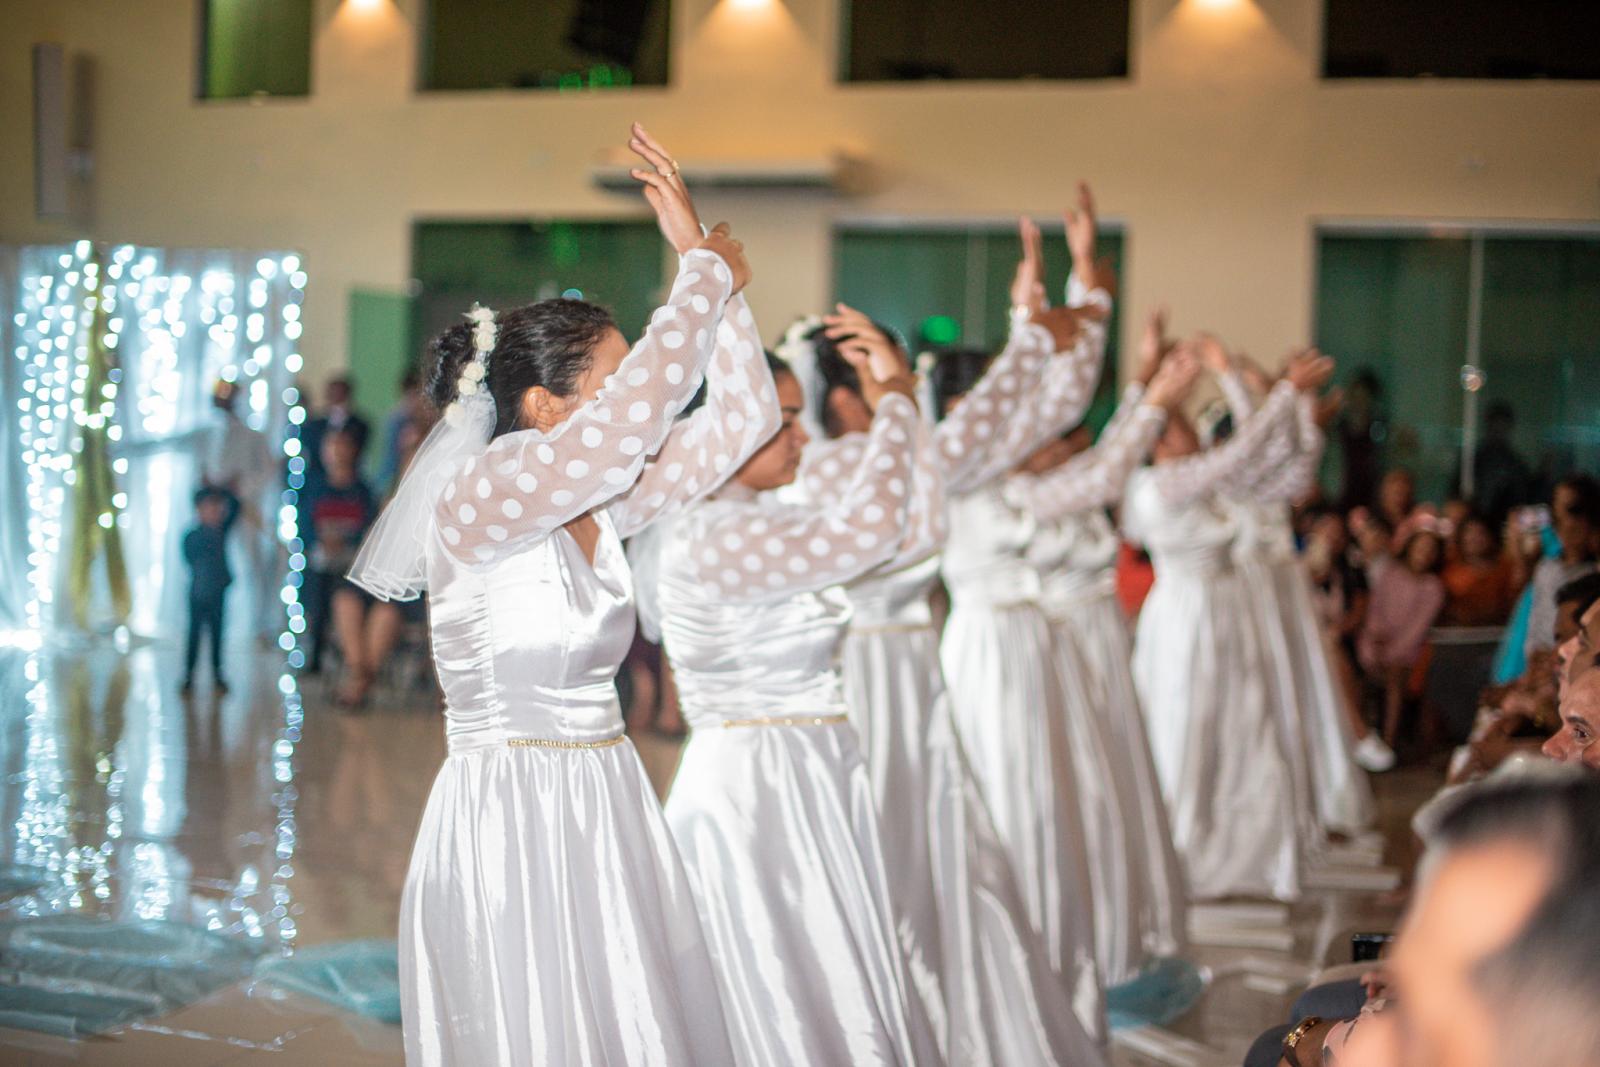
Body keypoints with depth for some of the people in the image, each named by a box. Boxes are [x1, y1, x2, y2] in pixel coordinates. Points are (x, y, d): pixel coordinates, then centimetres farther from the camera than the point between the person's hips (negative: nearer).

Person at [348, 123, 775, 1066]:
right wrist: (708, 275, -14)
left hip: (608, 812, 8)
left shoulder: (603, 505, 8)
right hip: (507, 825, -7)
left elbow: (742, 416, 7)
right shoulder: (476, 501, -14)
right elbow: (638, 411, -27)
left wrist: (702, 259, 1)